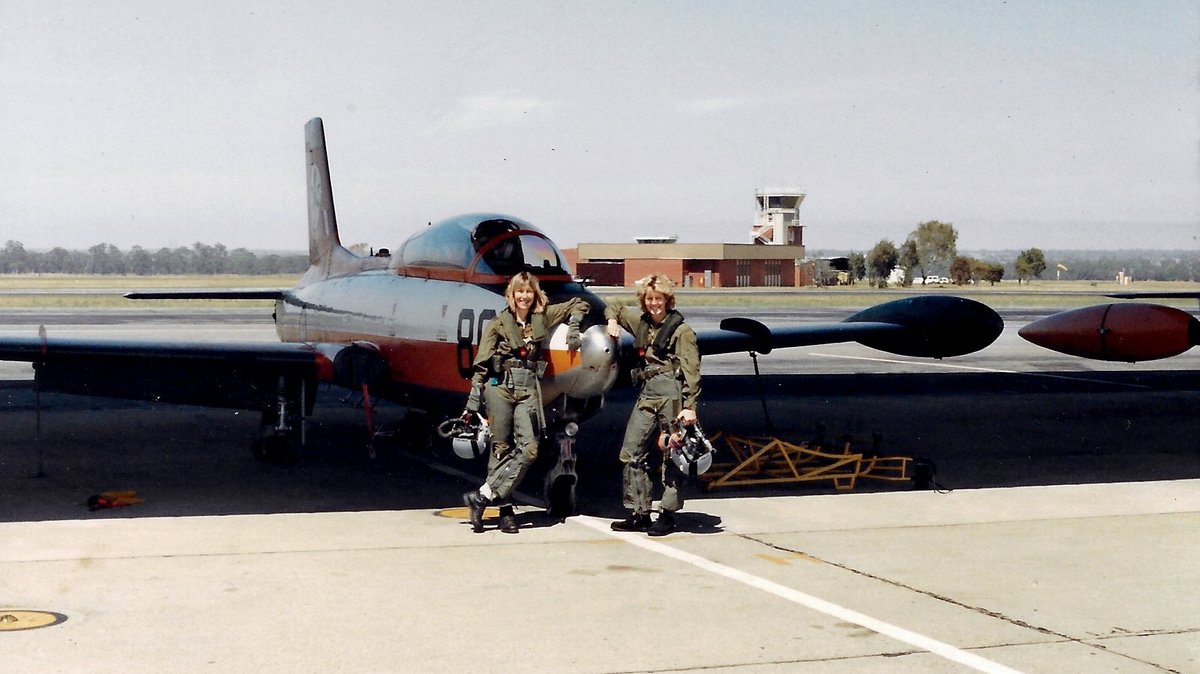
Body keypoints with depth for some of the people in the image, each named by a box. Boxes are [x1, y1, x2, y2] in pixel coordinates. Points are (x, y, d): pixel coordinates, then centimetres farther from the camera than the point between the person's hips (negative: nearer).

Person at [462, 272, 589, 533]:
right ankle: (505, 509, 0)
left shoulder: (543, 317, 11)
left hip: (528, 391, 2)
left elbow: (579, 304, 24)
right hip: (500, 388, -2)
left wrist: (573, 326, 8)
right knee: (501, 450, -4)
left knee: (529, 449, -14)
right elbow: (481, 365, 5)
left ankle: (482, 497, -11)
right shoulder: (498, 324, 5)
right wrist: (473, 402, 0)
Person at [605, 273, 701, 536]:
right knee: (631, 452, 4)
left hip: (672, 394, -7)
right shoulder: (640, 321, 14)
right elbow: (614, 308, 33)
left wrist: (689, 406, -16)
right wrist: (612, 321, 10)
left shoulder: (681, 330, -4)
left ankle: (668, 515, 6)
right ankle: (639, 514, 9)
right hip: (647, 394, 7)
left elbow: (691, 370, -8)